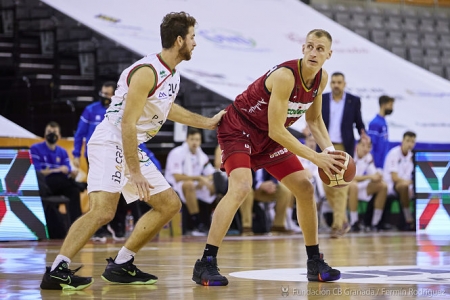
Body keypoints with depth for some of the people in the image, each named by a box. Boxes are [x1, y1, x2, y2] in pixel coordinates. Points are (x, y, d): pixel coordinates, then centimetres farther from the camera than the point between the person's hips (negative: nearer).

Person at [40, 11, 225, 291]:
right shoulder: (147, 72, -20)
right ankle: (56, 271, -23)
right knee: (103, 210, -26)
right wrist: (135, 173, -24)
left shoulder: (173, 74, 10)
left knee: (170, 204, 11)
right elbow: (127, 123, -23)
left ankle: (121, 266, 12)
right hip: (111, 144, -10)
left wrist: (207, 122, 33)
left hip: (133, 148, 10)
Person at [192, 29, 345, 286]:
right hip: (240, 127, -9)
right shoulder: (285, 76, -30)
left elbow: (314, 118, 12)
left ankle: (315, 263, 16)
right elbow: (276, 130, -30)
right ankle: (206, 264, -26)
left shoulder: (322, 78, -5)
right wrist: (315, 158, -30)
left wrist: (329, 149, -6)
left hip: (269, 136, 9)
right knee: (241, 187, -28)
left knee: (305, 188, 5)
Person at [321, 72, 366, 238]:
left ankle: (337, 225, -6)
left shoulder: (354, 101, 3)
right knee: (327, 186, 2)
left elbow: (358, 122, 6)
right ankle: (343, 220, 19)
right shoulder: (321, 100, 7)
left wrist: (363, 133, -12)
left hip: (344, 148, -3)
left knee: (341, 188, -9)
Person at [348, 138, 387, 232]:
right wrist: (369, 177, -32)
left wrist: (378, 176, -21)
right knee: (353, 185, -40)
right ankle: (354, 223, -30)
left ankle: (375, 223, -8)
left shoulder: (368, 157, 3)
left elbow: (374, 174, 4)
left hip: (361, 186, 7)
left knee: (383, 186, -10)